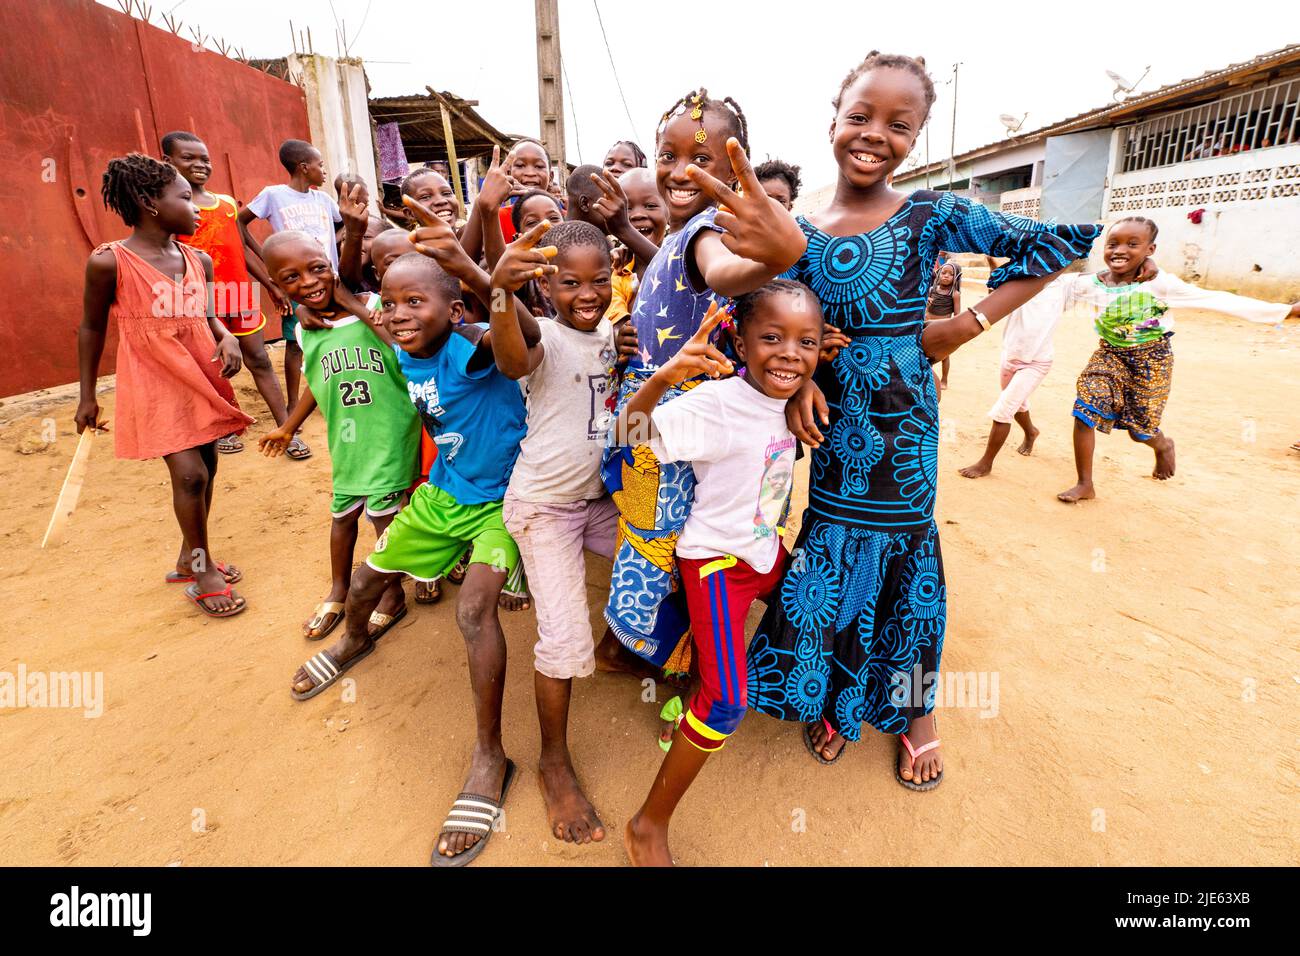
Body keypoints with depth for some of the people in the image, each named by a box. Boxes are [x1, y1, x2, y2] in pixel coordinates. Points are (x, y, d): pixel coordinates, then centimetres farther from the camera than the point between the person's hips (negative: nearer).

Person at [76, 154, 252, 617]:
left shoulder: (199, 261, 3)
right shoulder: (109, 261, -11)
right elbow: (92, 328, -1)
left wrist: (228, 339, -9)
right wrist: (87, 396, 3)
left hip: (201, 379, 6)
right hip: (153, 384, -6)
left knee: (206, 466, 12)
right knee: (190, 473, -13)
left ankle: (189, 559, 32)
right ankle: (201, 570, 8)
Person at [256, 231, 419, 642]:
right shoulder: (304, 331, 3)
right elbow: (316, 383, 17)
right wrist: (288, 428, 27)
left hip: (390, 433, -5)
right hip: (345, 438, 5)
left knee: (384, 512, 3)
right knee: (343, 512, 19)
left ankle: (393, 595, 27)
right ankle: (338, 592, 42)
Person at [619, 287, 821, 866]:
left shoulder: (784, 397, -5)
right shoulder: (717, 401, -26)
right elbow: (632, 432, -33)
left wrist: (823, 361, 3)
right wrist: (664, 377, -51)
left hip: (765, 548, 8)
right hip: (717, 558, -7)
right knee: (727, 702, -12)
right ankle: (649, 826, 6)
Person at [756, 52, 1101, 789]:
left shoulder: (929, 215, -5)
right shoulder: (803, 230, 3)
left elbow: (1057, 244, -4)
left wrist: (965, 326, -10)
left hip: (901, 420, -2)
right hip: (832, 419, 3)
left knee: (905, 547, 9)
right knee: (829, 552, 10)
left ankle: (918, 710, 33)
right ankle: (829, 698, 34)